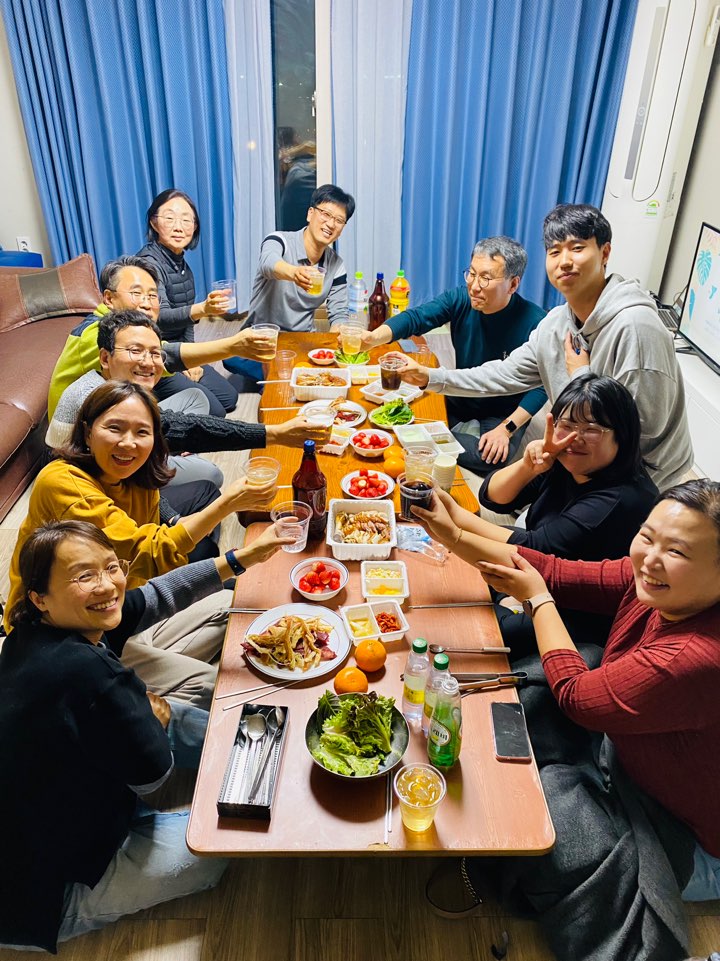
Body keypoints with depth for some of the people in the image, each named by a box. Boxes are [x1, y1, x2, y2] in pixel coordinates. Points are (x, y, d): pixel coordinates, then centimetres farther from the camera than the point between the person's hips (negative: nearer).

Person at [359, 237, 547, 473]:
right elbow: (415, 318, -25)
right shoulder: (460, 299, -11)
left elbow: (541, 386, -15)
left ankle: (466, 432, 0)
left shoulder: (535, 323, -20)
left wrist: (506, 429, -25)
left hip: (504, 415, -3)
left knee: (491, 457, -32)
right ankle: (469, 431, 5)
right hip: (460, 403, 4)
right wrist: (374, 337, -45)